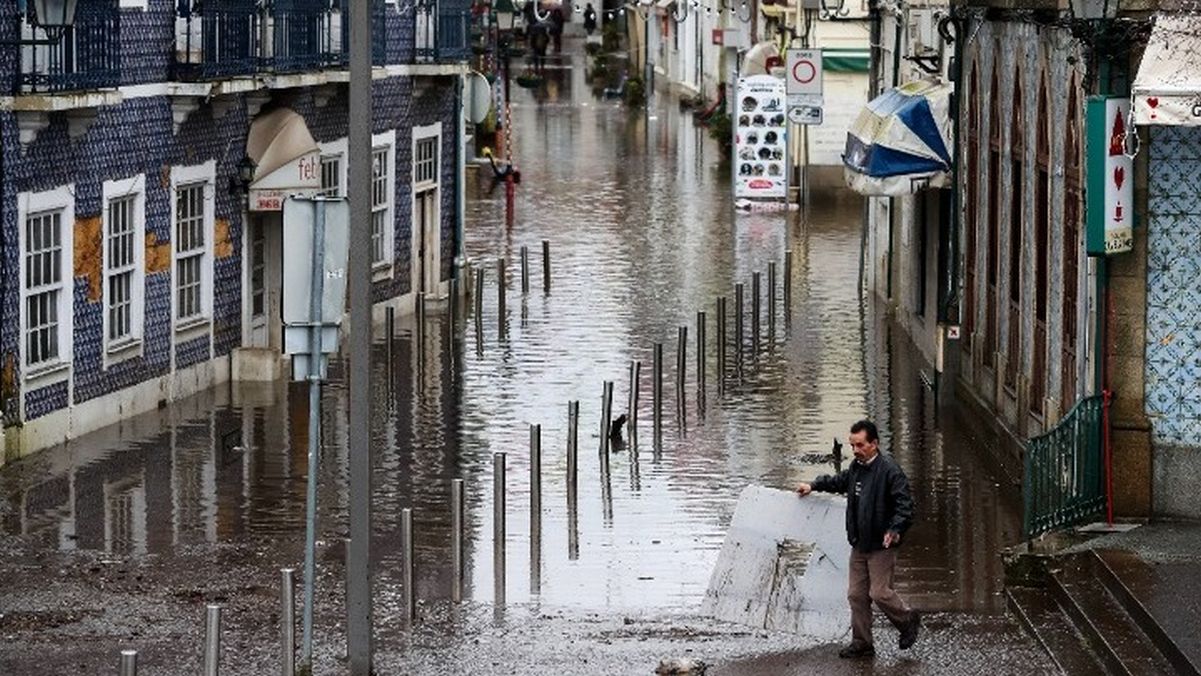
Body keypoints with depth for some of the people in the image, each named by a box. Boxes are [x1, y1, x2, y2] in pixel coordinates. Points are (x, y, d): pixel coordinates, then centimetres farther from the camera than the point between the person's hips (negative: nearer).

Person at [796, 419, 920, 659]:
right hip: (859, 545, 8)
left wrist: (895, 530, -31)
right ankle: (861, 644, 17)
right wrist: (814, 486, 31)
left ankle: (909, 620, 20)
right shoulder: (856, 467, 9)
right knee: (857, 594, 8)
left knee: (879, 592, -7)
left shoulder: (889, 470, -17)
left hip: (881, 545, -8)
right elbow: (840, 481, 32)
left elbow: (905, 505, -20)